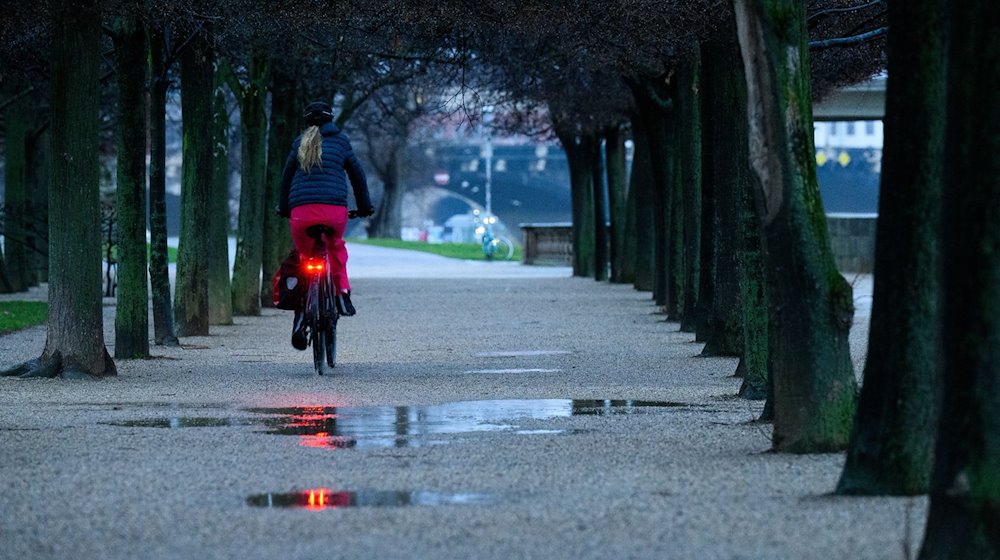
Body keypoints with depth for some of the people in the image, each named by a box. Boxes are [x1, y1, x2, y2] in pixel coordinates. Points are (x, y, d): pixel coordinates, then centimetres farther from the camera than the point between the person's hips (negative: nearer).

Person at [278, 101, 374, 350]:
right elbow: (357, 174, 17)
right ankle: (342, 293, 18)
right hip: (334, 209, -1)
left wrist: (283, 208, 33)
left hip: (301, 210, 1)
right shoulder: (340, 140, 13)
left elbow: (286, 176, 21)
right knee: (336, 245, 30)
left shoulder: (300, 143, 17)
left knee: (305, 258, 14)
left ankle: (301, 315, 1)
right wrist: (365, 206, 28)